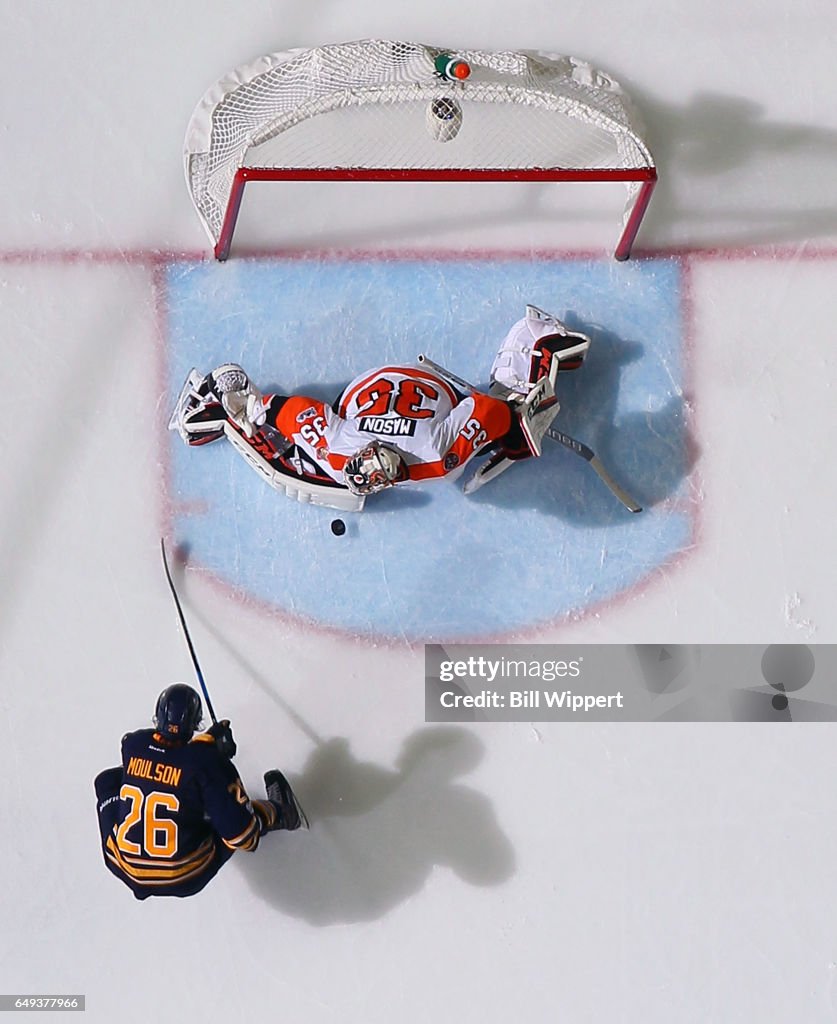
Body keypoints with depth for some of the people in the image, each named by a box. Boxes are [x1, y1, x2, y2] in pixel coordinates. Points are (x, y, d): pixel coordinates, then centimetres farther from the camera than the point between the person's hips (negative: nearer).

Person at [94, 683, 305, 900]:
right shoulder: (207, 762, -21)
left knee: (107, 780, 22)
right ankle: (276, 813, 43)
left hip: (126, 869, 3)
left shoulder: (132, 743, -9)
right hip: (185, 880, -3)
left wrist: (207, 738, 18)